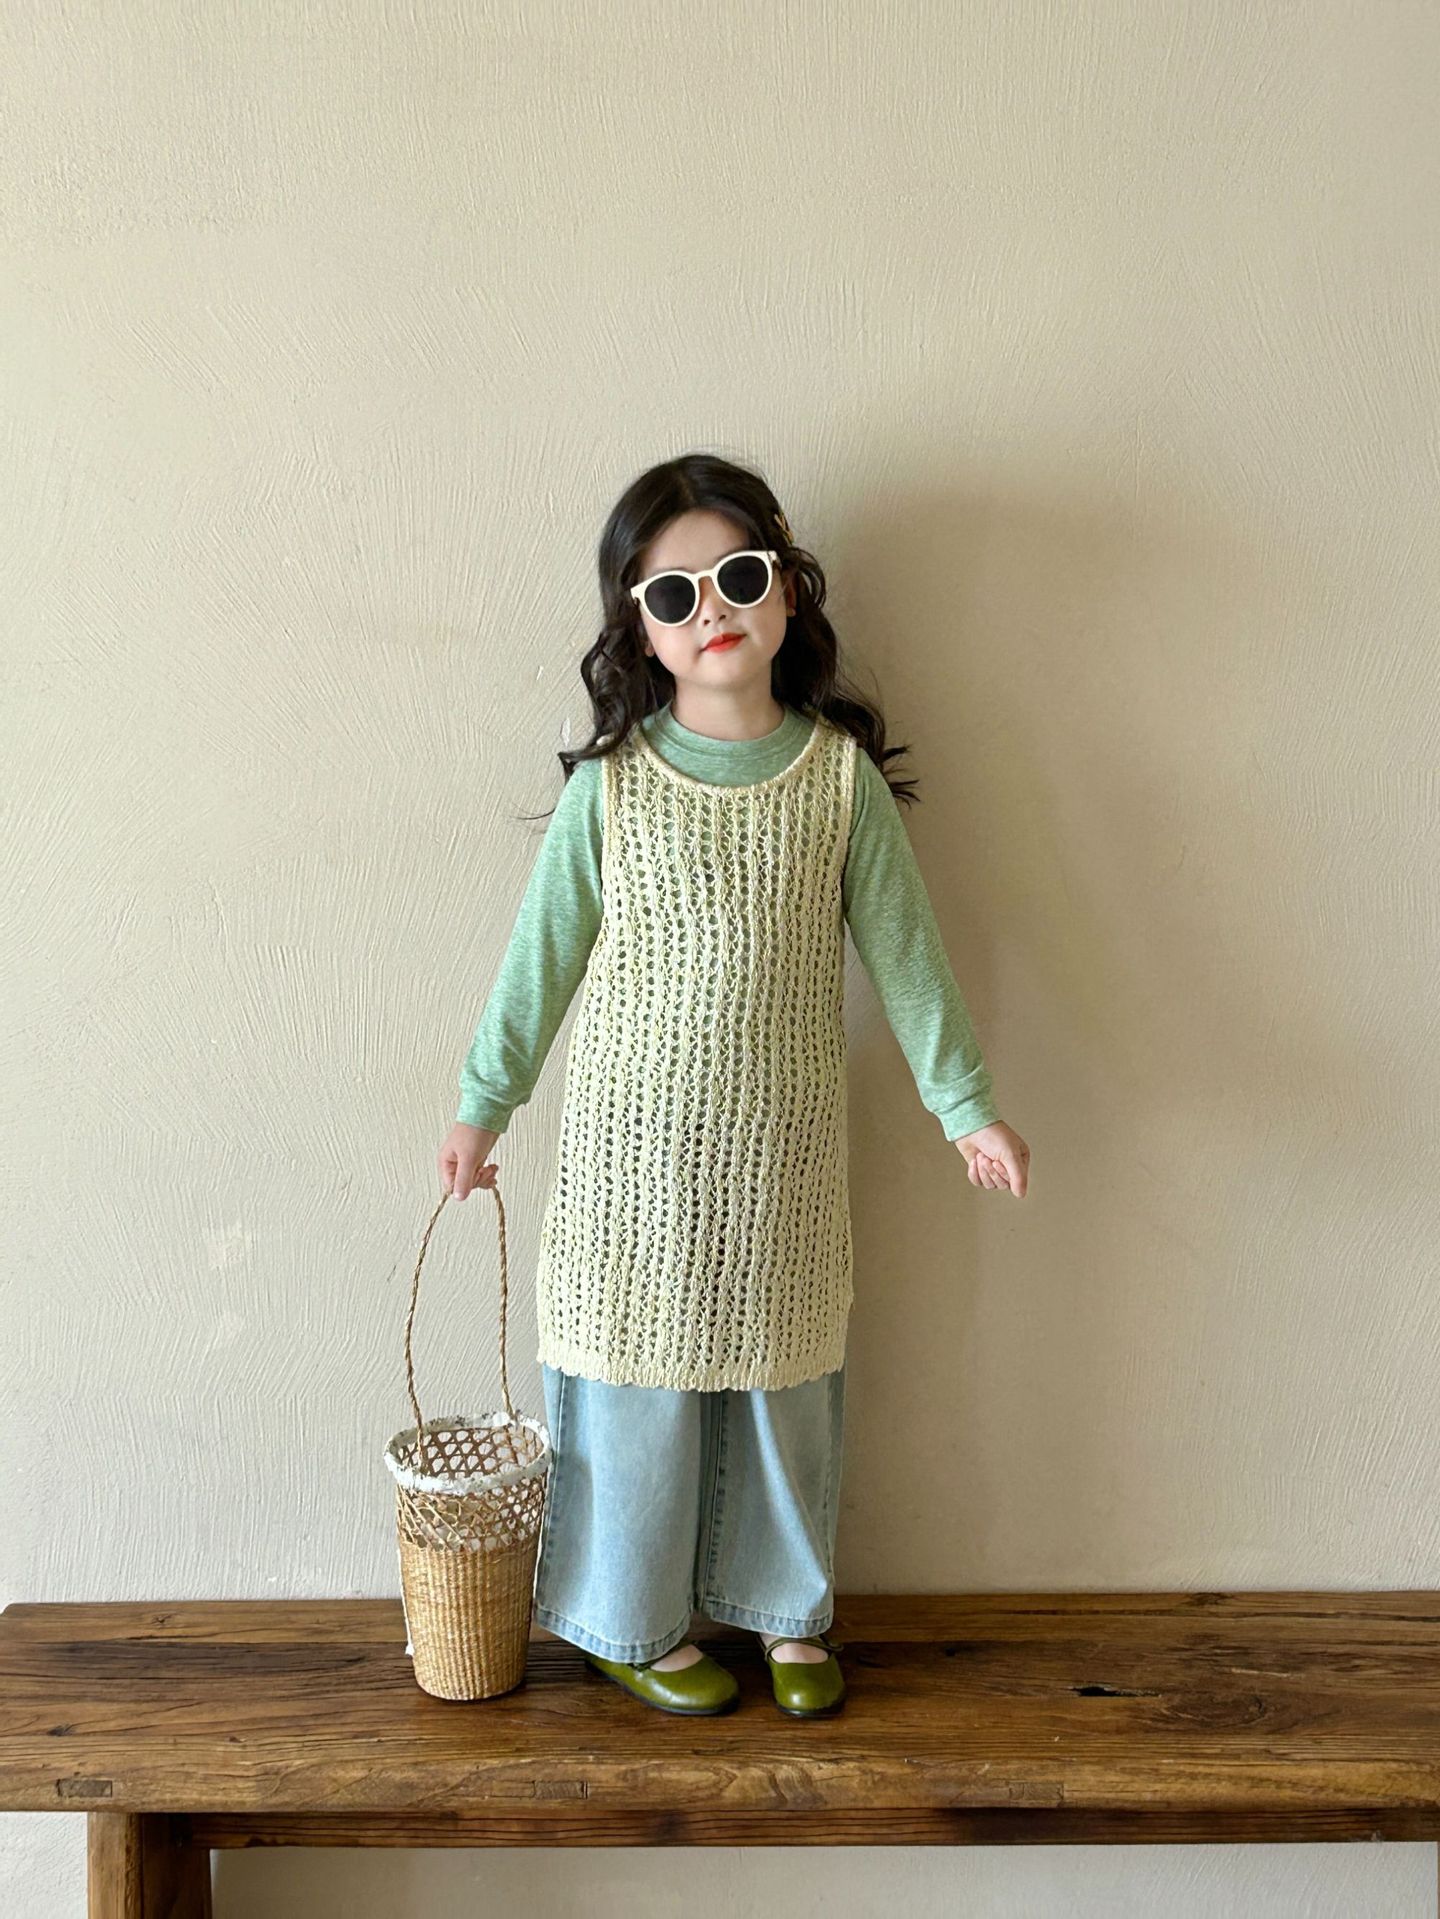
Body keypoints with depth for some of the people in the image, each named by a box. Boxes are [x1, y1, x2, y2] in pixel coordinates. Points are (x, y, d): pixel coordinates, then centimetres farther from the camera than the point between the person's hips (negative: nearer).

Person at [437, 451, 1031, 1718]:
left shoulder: (843, 776, -3)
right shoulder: (608, 787, -6)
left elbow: (903, 949, 2)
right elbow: (543, 952, 1)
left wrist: (966, 1102, 3)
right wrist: (484, 1103, 5)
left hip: (784, 1150, 2)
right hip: (635, 1147, -1)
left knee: (786, 1380, 14)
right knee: (638, 1383, 8)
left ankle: (786, 1610, 35)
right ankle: (632, 1626, 30)